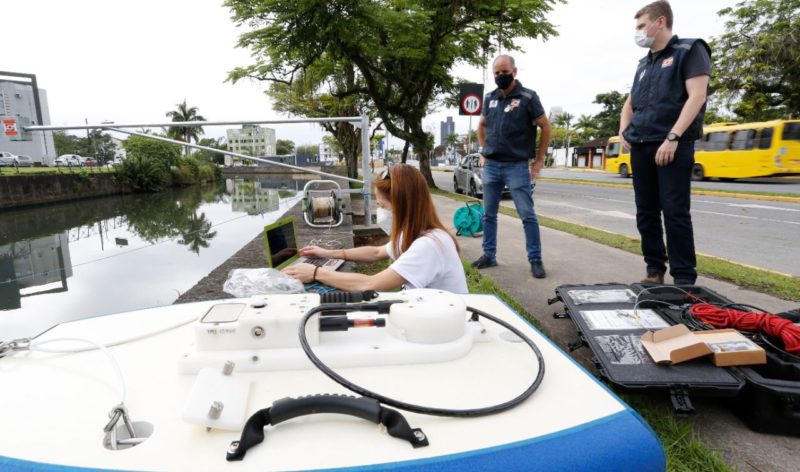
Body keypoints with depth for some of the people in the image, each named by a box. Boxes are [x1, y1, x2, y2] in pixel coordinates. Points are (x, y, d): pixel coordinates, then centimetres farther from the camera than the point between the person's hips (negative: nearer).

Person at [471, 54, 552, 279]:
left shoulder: (528, 97, -3)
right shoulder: (490, 98, 11)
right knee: (488, 214, 9)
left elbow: (545, 127, 0)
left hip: (517, 166, -4)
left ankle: (535, 260, 5)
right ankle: (489, 255, 20)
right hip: (491, 166, 5)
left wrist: (539, 160, -3)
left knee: (527, 215, -4)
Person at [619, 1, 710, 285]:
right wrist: (623, 133, 9)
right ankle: (655, 271, 15)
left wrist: (672, 138, -19)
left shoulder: (690, 50, 1)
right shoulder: (644, 64, 20)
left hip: (672, 147, -6)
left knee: (675, 213, -9)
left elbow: (696, 97, -10)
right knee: (646, 213, 6)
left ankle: (684, 279, -2)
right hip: (640, 148, 7)